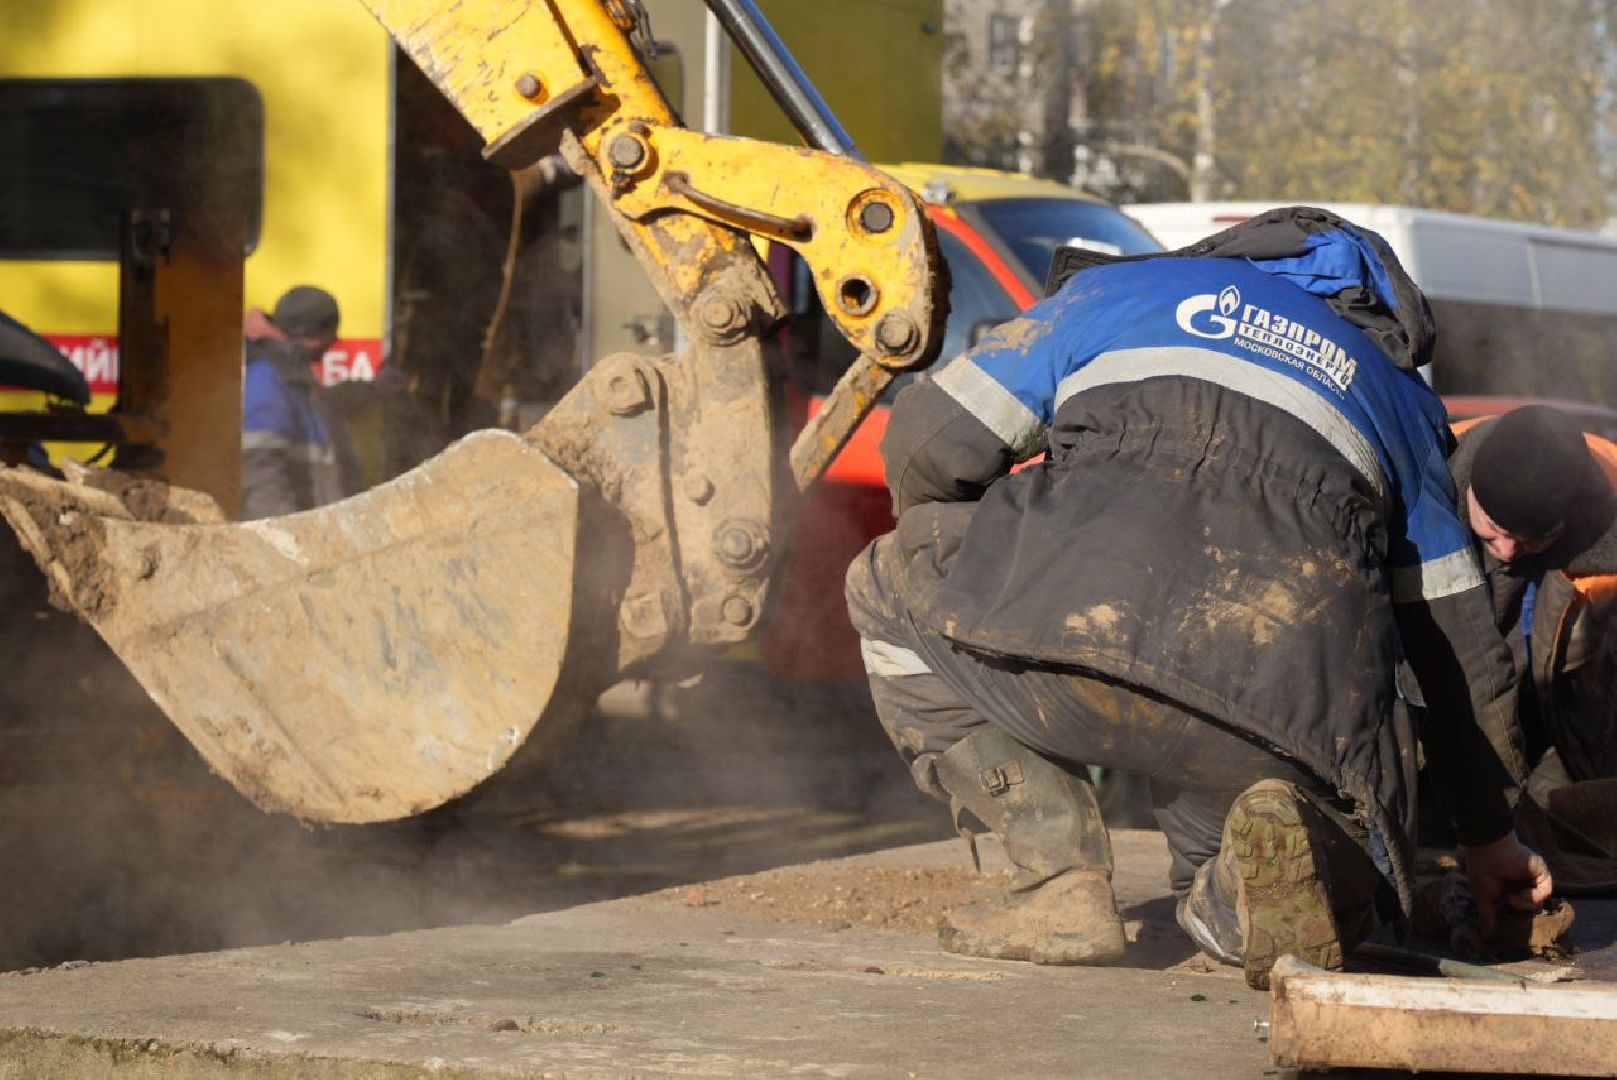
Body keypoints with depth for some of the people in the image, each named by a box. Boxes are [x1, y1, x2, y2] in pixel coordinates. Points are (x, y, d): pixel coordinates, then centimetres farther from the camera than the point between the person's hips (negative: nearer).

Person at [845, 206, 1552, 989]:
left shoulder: (1120, 288, 32)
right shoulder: (1394, 394, 37)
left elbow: (926, 444, 25)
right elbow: (1459, 635, 35)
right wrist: (1490, 835, 46)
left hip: (1065, 642, -2)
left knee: (886, 588, 30)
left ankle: (1062, 883, 13)